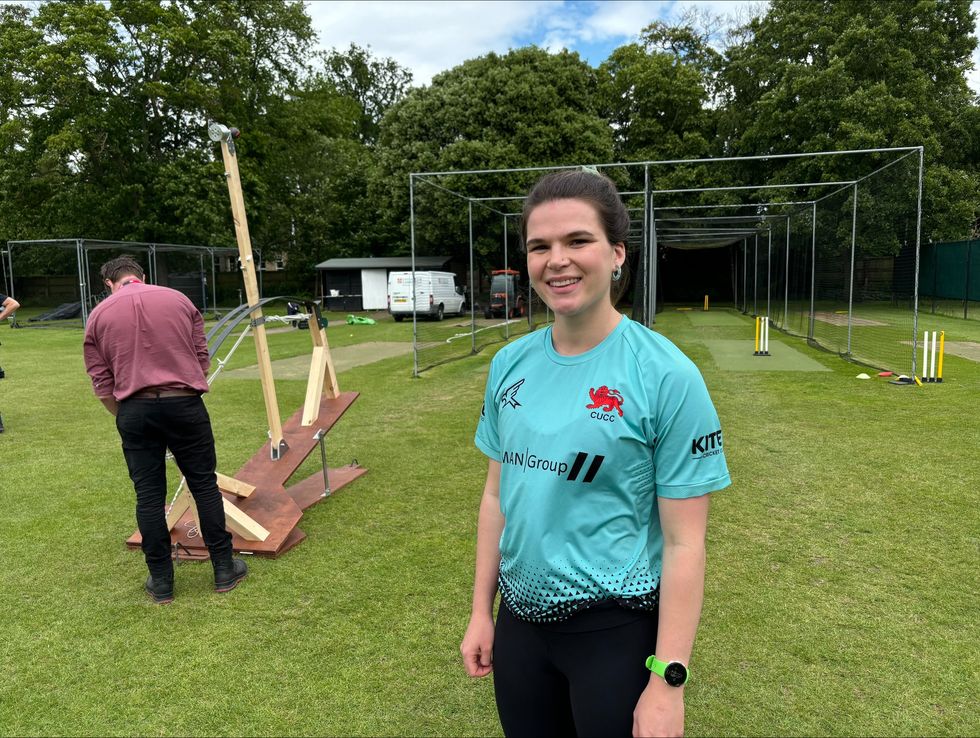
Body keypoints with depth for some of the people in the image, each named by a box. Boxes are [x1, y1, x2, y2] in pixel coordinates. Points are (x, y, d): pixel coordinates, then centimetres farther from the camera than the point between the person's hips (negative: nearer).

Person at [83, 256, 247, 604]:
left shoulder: (98, 315, 7)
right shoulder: (179, 299, 8)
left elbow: (102, 386, 5)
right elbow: (203, 361, 9)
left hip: (134, 411, 0)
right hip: (184, 405, 0)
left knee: (149, 495, 8)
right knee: (204, 486, 9)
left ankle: (161, 581, 17)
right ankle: (224, 569, 17)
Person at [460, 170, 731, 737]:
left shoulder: (667, 376, -16)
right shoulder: (509, 364, -2)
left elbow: (684, 543, -14)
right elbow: (498, 495, 6)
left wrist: (668, 681, -13)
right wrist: (482, 611, 9)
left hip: (616, 629, -4)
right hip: (520, 620, 5)